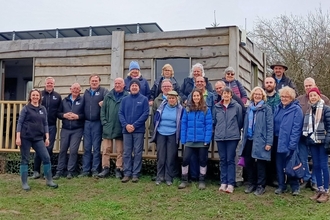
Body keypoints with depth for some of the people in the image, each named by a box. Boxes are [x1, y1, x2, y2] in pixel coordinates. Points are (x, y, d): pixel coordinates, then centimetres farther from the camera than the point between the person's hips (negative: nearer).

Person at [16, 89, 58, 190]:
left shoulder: (43, 109, 10)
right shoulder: (26, 108, 0)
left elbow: (45, 124, 12)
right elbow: (20, 123, -3)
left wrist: (47, 138, 5)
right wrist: (18, 137, -11)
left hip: (38, 138, 3)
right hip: (25, 138, -3)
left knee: (46, 157, -3)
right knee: (25, 160, 2)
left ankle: (49, 180, 8)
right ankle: (24, 183, 11)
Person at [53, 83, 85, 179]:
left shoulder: (82, 101, 1)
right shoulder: (64, 100, 13)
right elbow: (58, 113, 12)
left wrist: (77, 116, -16)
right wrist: (64, 115, -6)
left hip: (77, 130, -3)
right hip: (65, 129, 3)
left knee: (73, 150, -4)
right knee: (62, 150, 5)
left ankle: (71, 171, 6)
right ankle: (59, 171, 13)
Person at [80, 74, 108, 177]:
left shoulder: (103, 91, 0)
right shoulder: (86, 92, 14)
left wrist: (103, 102, -28)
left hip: (97, 123, -4)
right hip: (87, 123, 4)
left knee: (96, 148, 2)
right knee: (86, 147, 7)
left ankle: (95, 170, 10)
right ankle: (85, 170, 14)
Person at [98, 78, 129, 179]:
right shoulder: (108, 96, 8)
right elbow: (103, 110, 9)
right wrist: (104, 122, 0)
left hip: (120, 128, -3)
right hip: (108, 128, 3)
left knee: (120, 151, 5)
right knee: (106, 149, 6)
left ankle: (119, 169, 13)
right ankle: (105, 168, 13)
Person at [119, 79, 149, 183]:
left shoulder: (144, 99, 1)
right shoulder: (125, 99, 10)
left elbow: (145, 114, -6)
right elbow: (120, 113, 5)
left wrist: (134, 125, -13)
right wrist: (126, 125, -11)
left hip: (139, 130, -2)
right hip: (126, 130, 3)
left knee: (138, 152, 1)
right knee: (127, 152, 4)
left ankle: (135, 174, 7)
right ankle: (127, 174, 10)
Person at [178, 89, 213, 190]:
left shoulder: (206, 110, -2)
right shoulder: (187, 110, 5)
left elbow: (209, 125, -6)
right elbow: (183, 125, 4)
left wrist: (207, 140, -14)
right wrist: (183, 140, -2)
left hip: (202, 140, -1)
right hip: (189, 140, 2)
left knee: (202, 160, 8)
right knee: (185, 159, -3)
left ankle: (202, 181, 20)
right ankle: (184, 180, 12)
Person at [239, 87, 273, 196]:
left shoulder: (266, 109, -4)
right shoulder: (249, 108, 13)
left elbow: (270, 126, -9)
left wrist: (269, 142, -14)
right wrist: (244, 138, 11)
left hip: (260, 141, -5)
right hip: (249, 140, 6)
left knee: (260, 164, 2)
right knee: (248, 162, 10)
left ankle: (261, 186, 13)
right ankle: (251, 184, 24)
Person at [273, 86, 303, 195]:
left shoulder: (296, 109, -8)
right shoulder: (278, 108, 11)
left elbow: (296, 128, -13)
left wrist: (292, 144, -18)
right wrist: (273, 140, 4)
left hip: (289, 142, -5)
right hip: (278, 141, 5)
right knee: (279, 164, 8)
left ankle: (295, 187, 16)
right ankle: (281, 186, 19)